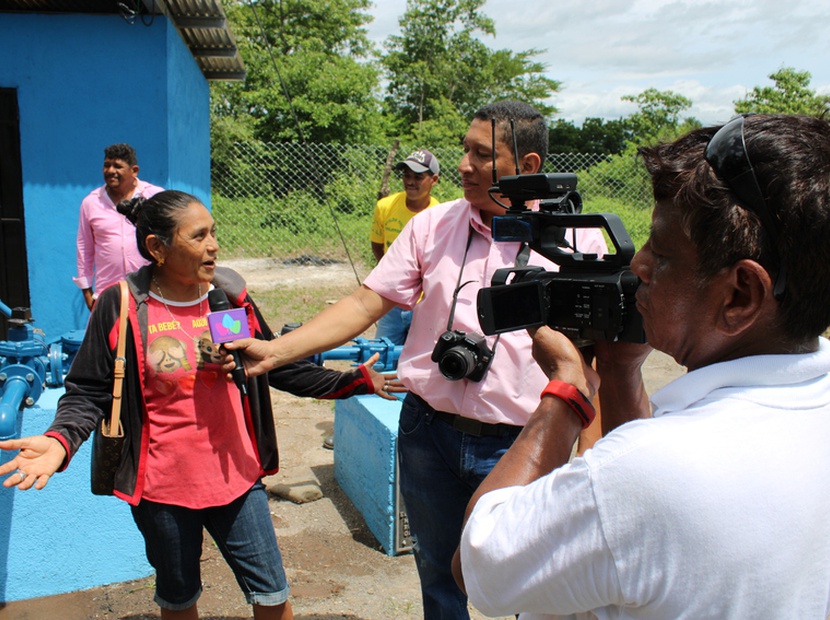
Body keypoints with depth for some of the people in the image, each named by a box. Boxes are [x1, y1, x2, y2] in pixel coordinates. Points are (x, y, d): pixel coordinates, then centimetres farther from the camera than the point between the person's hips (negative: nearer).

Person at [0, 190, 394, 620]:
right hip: (162, 487, -2)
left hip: (236, 477, 2)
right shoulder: (122, 306, -12)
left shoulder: (231, 296, -3)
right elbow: (88, 391, -7)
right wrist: (60, 440, -27)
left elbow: (279, 368, 5)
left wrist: (353, 382, -1)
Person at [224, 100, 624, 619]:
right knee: (439, 575, 22)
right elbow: (366, 304, -2)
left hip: (516, 445, -2)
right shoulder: (433, 225, -1)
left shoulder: (579, 240, -7)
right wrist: (275, 350, -11)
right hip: (428, 432, 3)